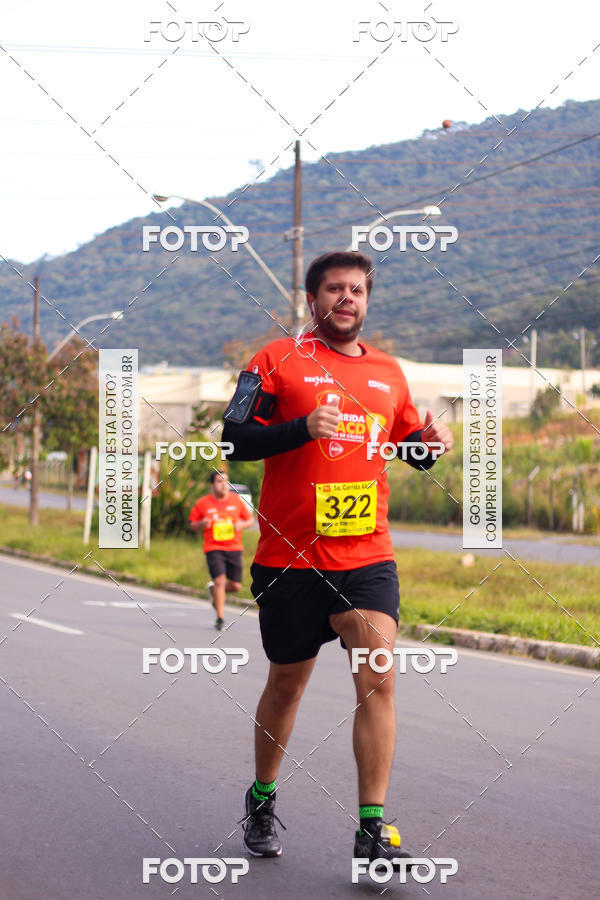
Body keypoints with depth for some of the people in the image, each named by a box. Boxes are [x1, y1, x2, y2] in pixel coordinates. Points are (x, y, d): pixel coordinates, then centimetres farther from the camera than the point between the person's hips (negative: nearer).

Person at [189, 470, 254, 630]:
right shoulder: (203, 503, 0)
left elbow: (251, 520, 12)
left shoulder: (236, 500, 4)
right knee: (220, 580, -17)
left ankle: (214, 590, 34)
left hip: (234, 548, 3)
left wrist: (242, 524, -10)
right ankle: (220, 619, -6)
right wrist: (202, 524, -14)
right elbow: (193, 525, 9)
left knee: (235, 586, 1)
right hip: (213, 548, -2)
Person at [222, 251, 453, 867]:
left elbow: (410, 445, 24)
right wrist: (304, 427, -20)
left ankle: (373, 831, -7)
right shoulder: (278, 360, 0)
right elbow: (234, 439, -6)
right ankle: (262, 800, 35)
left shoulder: (388, 372, 13)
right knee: (287, 683, 11)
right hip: (289, 556, -2)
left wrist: (430, 443, 1)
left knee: (379, 680, -11)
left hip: (367, 555, 2)